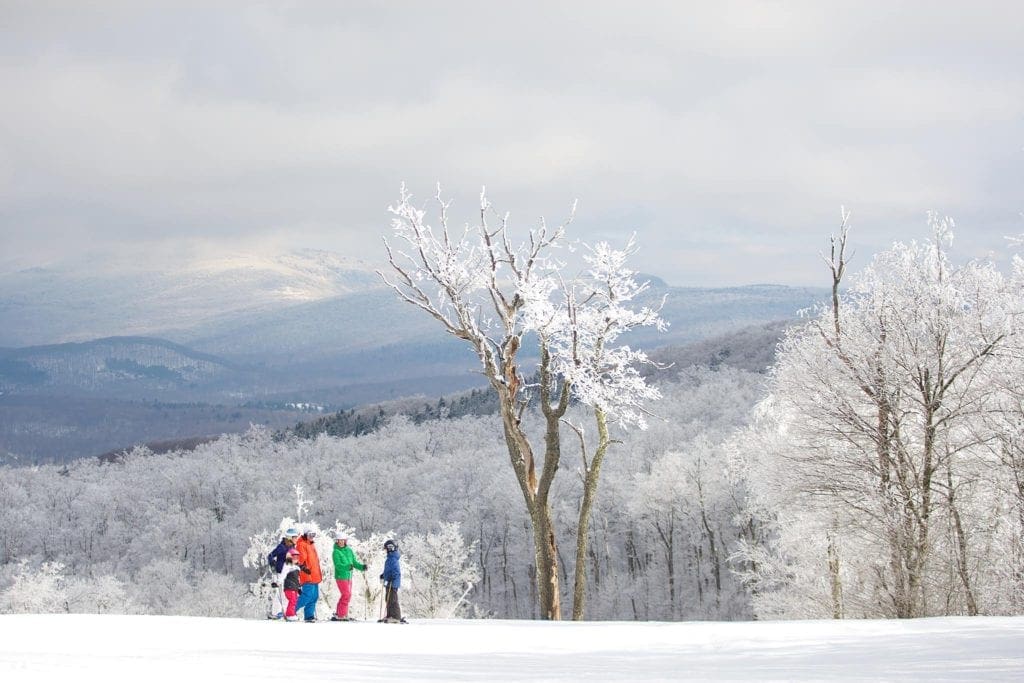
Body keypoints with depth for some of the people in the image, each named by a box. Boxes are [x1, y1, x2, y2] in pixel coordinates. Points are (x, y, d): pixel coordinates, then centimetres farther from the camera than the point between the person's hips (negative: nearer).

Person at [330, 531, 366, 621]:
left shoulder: (349, 550, 9)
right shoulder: (336, 552, -9)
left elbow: (354, 562, 11)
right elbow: (338, 565, -20)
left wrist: (362, 567, -6)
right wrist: (347, 567, -35)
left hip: (349, 576, 7)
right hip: (341, 576, -7)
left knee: (347, 595, 12)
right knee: (346, 595, -11)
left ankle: (338, 614, 21)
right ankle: (341, 615, -5)